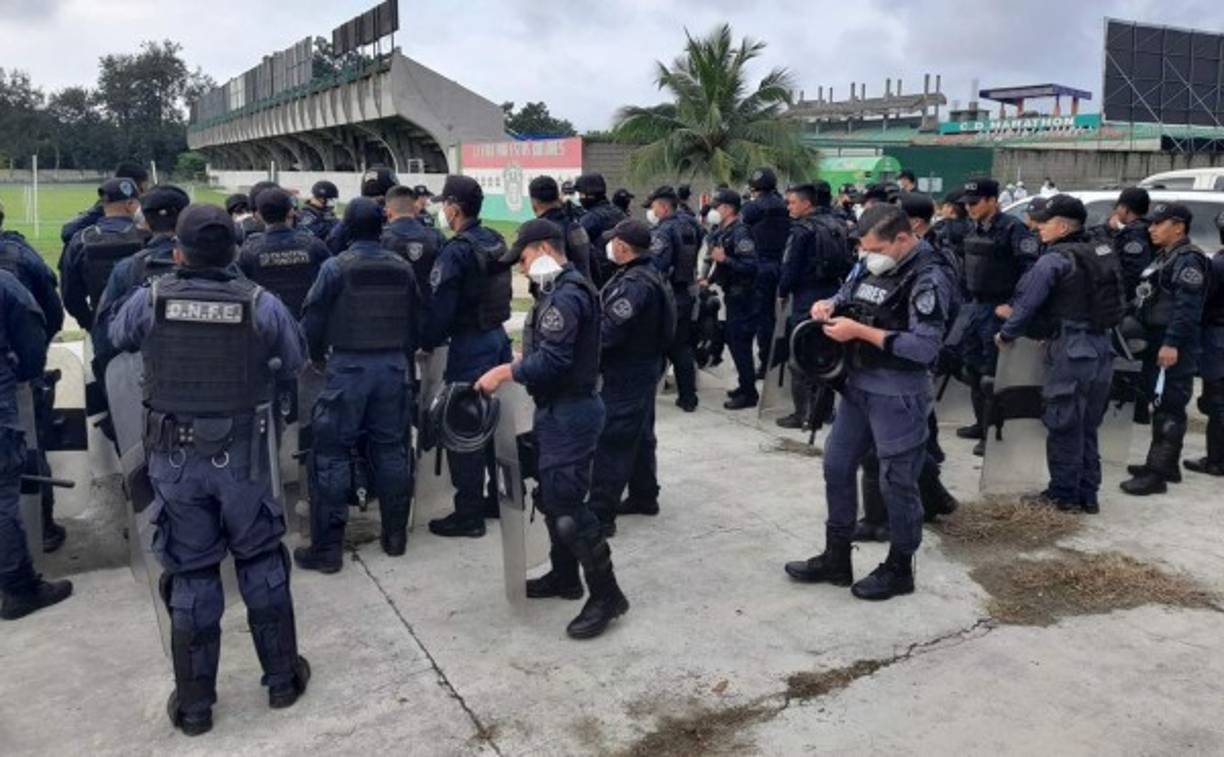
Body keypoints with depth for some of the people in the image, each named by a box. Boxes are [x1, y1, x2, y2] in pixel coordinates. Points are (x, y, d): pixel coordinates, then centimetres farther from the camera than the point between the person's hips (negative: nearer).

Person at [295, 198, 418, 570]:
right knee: (390, 448, 13)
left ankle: (327, 547, 4)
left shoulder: (336, 267, -9)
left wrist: (317, 356, 12)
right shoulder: (402, 267, 4)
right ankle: (395, 535, 21)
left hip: (348, 367, -4)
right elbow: (414, 319, 9)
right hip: (394, 366, 4)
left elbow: (312, 318, -6)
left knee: (332, 454, 2)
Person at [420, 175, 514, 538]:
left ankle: (468, 513, 6)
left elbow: (440, 305, -18)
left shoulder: (456, 251, -18)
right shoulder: (496, 241, 6)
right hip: (499, 337, 8)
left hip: (469, 345, -8)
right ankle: (502, 496, 28)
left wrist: (427, 342, -4)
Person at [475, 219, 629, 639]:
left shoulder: (564, 296, -20)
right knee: (552, 496, 19)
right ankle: (564, 576, 32)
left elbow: (551, 363, -26)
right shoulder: (562, 290, 15)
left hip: (570, 412, -11)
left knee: (566, 504, -8)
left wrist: (504, 373, -15)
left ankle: (606, 595, 0)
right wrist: (513, 368, 7)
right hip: (561, 408, 11)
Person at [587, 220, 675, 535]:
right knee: (640, 435, 20)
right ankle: (644, 497, 32)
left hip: (626, 374, -11)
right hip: (644, 368, 11)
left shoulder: (633, 284, -23)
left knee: (611, 443, -6)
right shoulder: (649, 275, 11)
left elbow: (609, 331, -27)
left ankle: (601, 514, -2)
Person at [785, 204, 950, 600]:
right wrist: (828, 305, -2)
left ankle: (899, 569, 23)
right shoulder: (871, 266, 6)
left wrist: (860, 331, -23)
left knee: (897, 482, 4)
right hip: (858, 387, 8)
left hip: (898, 397, -8)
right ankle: (836, 559, 27)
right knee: (837, 467, 13)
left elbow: (925, 347, -24)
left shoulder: (927, 279, -17)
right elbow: (847, 295, 22)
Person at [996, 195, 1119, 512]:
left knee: (1063, 426, 4)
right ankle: (1087, 494, 23)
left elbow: (1027, 302, -12)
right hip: (1102, 348, 8)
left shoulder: (1054, 260, -14)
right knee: (1087, 427, 16)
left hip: (1072, 351, -8)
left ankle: (1064, 494, 13)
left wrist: (1006, 334, 6)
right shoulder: (1102, 253, 12)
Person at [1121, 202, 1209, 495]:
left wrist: (1172, 343, -27)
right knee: (1160, 405, 16)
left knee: (1169, 408, -8)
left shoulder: (1189, 259, -12)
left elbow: (1187, 306, -21)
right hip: (1158, 342, 10)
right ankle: (1165, 463, 26)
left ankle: (1157, 473, -8)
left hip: (1174, 347, -10)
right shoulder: (1164, 256, 19)